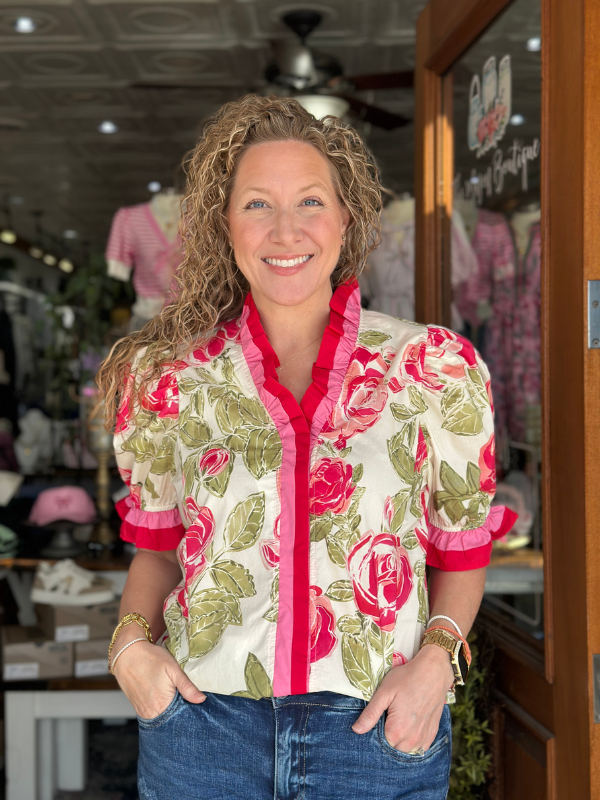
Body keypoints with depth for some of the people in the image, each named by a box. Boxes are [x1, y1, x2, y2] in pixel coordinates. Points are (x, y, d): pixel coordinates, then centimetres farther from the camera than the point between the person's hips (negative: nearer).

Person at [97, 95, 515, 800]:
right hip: (201, 727, 1)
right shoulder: (169, 373, 1)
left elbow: (462, 549, 6)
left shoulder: (435, 366, -2)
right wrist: (131, 642, -6)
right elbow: (159, 547, 11)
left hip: (382, 735, 0)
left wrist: (435, 657, -10)